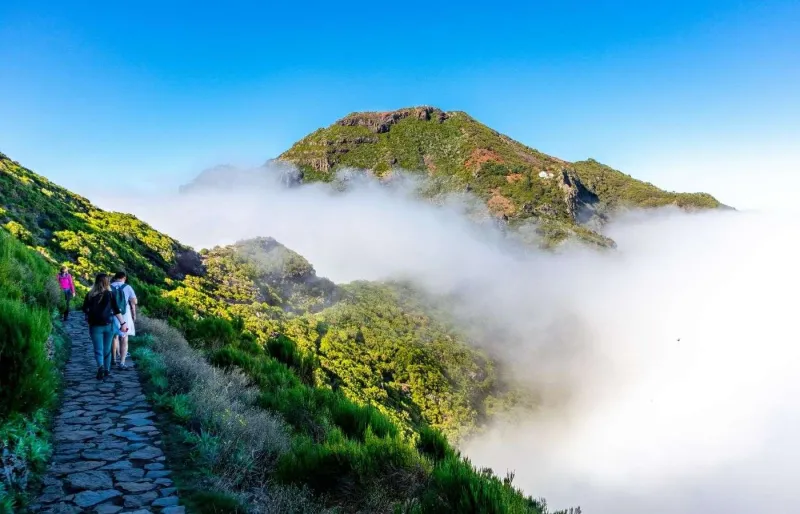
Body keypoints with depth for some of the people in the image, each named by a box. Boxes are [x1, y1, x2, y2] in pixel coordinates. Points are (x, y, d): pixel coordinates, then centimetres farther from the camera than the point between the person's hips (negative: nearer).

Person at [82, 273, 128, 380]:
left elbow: (84, 310, 7)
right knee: (107, 349, 15)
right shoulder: (110, 295, -5)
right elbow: (116, 311, -4)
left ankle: (101, 367, -23)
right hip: (108, 325, 1)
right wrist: (123, 323, 2)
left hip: (95, 326, -1)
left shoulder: (90, 295, -4)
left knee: (98, 350, 1)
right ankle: (106, 370, 24)